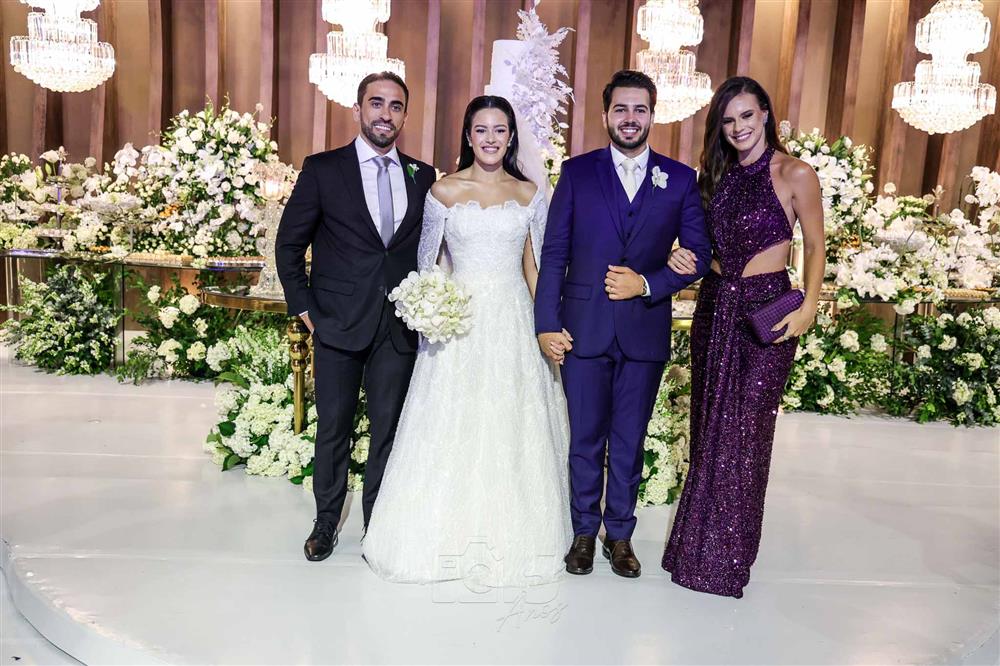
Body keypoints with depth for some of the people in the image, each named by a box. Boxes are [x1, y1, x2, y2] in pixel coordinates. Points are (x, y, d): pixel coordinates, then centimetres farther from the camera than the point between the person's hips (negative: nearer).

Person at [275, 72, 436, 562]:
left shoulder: (422, 176, 8)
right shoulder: (322, 169, 0)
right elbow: (289, 244, 3)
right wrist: (303, 307, -1)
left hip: (399, 328, 2)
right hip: (339, 324, -2)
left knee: (388, 429, 9)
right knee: (333, 429, 10)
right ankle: (326, 521, 29)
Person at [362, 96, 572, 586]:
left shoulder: (529, 194, 7)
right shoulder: (444, 190, 2)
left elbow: (534, 265, 9)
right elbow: (428, 262, 6)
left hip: (514, 321, 2)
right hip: (460, 322, -1)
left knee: (512, 430, 7)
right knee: (452, 429, 3)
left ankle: (510, 537, 23)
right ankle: (448, 536, 19)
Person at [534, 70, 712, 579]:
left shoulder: (681, 179, 6)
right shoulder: (577, 172, 4)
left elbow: (699, 255, 4)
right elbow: (554, 252, 0)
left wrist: (647, 284, -12)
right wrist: (547, 323, -6)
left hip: (645, 331, 1)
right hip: (583, 328, -1)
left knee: (630, 441, 12)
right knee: (586, 438, 9)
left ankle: (620, 534, 28)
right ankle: (583, 533, 27)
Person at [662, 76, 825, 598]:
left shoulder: (795, 175, -6)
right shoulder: (717, 175, 10)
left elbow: (815, 247, -1)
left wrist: (807, 309, -14)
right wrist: (684, 258, -5)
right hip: (714, 306, 5)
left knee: (745, 432, 1)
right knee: (708, 428, 11)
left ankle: (728, 556, 18)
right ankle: (700, 541, 27)